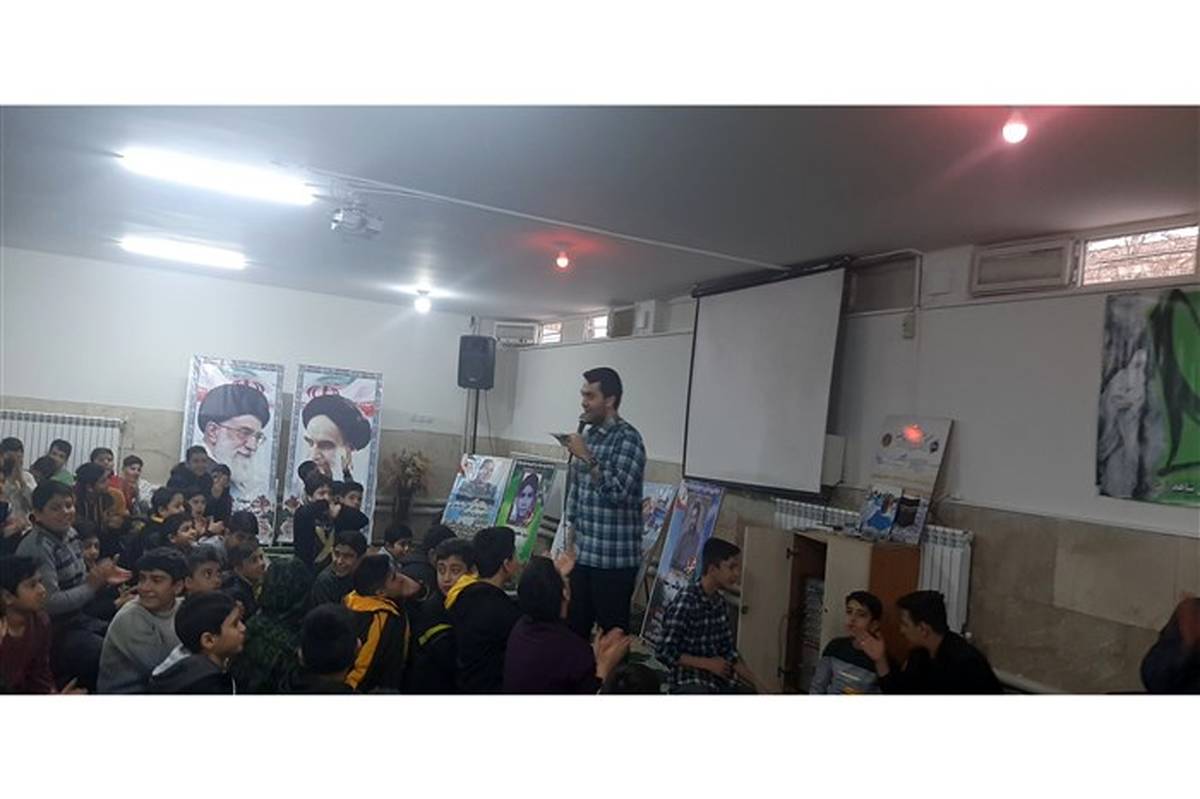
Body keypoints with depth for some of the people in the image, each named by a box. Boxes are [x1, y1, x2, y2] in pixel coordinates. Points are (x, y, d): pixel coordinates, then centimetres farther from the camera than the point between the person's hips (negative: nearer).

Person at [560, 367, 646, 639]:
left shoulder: (628, 438, -12)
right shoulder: (589, 436, 11)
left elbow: (619, 492, -23)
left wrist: (587, 458, -24)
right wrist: (571, 533, 17)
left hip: (614, 558, -7)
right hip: (583, 553, 7)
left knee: (612, 632, 2)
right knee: (575, 627, 13)